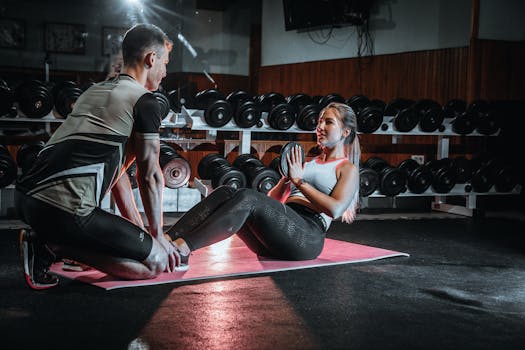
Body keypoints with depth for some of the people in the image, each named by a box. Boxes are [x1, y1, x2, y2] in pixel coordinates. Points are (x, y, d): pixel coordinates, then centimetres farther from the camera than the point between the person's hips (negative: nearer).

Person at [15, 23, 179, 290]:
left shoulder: (95, 92, 26)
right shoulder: (144, 101, -1)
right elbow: (150, 175, 4)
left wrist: (138, 229, 31)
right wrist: (157, 234, 18)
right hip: (65, 207, -9)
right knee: (157, 262, -2)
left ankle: (46, 240, 8)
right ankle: (55, 246, -8)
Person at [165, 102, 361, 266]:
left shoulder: (348, 170, 13)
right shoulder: (310, 164, 32)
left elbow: (335, 209, -8)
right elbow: (272, 200, 26)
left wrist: (299, 180, -5)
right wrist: (288, 177, 9)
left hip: (307, 236, -7)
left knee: (248, 197, -32)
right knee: (225, 193, -19)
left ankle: (183, 248, -48)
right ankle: (167, 239, -37)